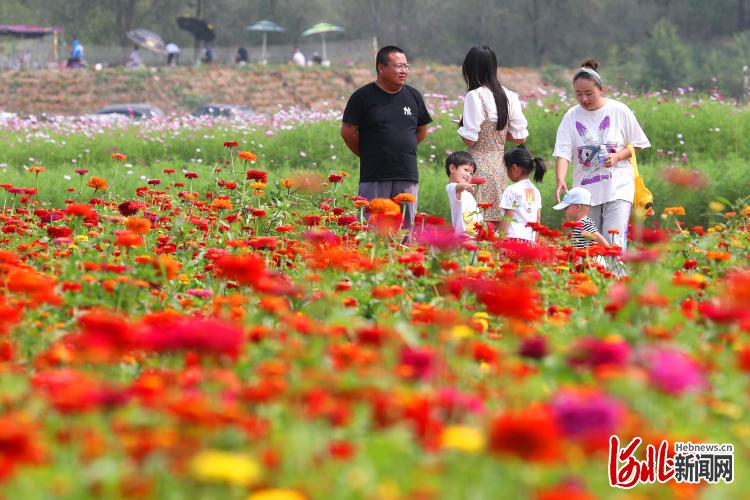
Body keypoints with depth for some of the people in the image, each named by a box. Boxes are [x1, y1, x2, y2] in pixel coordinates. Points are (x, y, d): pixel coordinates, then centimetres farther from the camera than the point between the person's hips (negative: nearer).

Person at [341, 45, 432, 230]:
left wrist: (402, 150, 12)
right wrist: (368, 155, 3)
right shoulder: (363, 97, -2)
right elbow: (347, 132, 0)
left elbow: (422, 131, 21)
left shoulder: (413, 96, 11)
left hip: (407, 175, 4)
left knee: (405, 228, 5)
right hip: (374, 177, -4)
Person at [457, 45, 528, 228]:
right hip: (500, 167, 6)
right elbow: (520, 137, 10)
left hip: (480, 167, -6)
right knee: (494, 224, 8)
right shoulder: (509, 97, 7)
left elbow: (470, 139, -13)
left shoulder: (474, 96, -10)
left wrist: (461, 126, 6)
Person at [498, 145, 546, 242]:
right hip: (530, 239, 7)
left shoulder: (511, 190, -6)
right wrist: (534, 240, 21)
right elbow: (538, 219, 16)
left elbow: (507, 218, -7)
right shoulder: (535, 191, 14)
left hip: (514, 236, -7)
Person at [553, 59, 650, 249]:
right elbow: (563, 152, -8)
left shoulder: (619, 111, -3)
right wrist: (561, 180, -26)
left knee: (614, 244, -14)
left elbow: (637, 145, 7)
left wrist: (617, 156, -13)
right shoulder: (572, 116, 0)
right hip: (585, 190, 2)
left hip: (618, 188, -2)